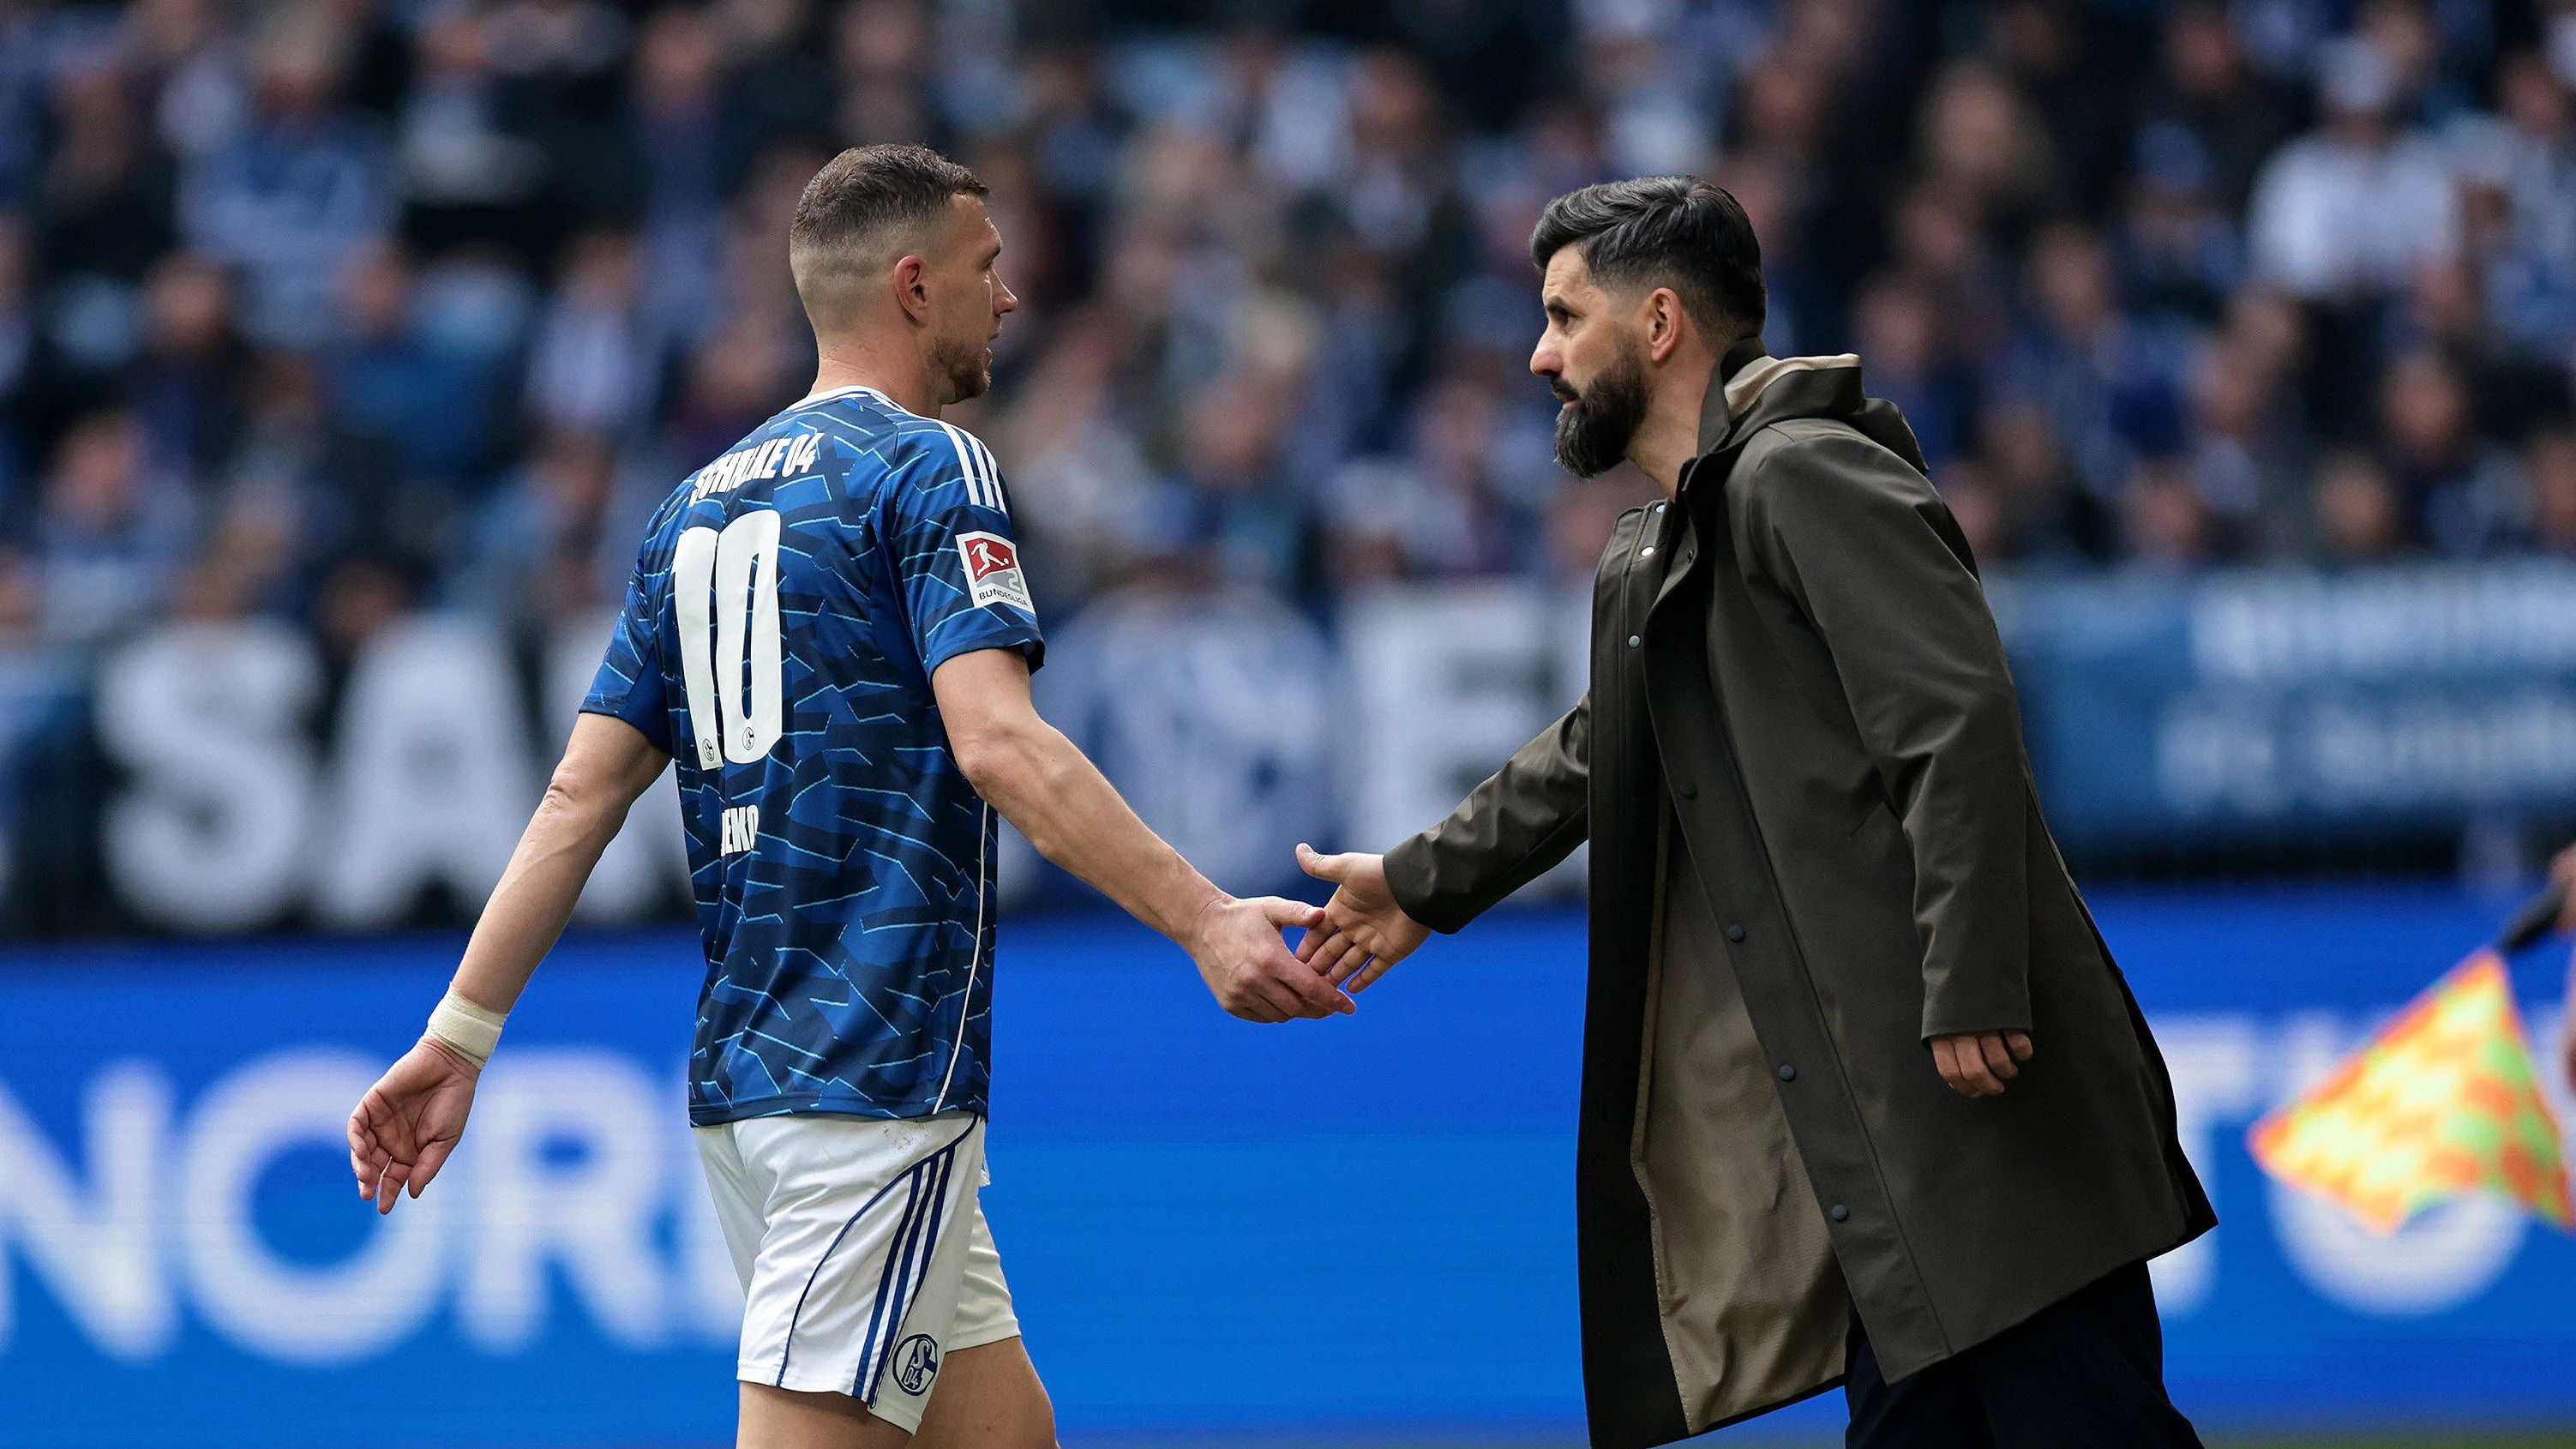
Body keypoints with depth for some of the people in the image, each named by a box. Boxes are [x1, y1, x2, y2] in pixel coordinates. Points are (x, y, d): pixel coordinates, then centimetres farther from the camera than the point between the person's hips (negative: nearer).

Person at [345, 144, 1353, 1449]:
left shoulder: (699, 505, 17)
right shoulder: (927, 466, -6)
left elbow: (582, 793, 14)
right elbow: (996, 742, -19)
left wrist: (460, 1037, 13)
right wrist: (1199, 918, -23)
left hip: (739, 1079, 8)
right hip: (880, 1072, -8)